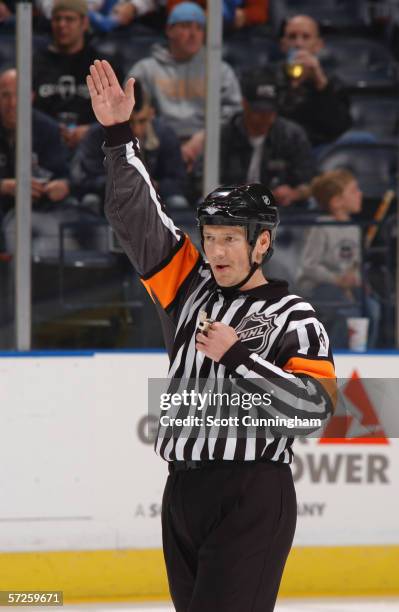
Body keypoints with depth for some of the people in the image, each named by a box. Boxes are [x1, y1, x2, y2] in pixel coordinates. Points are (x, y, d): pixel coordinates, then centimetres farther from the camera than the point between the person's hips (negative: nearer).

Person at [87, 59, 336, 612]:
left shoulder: (293, 319, -3)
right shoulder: (189, 286, 12)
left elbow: (315, 403, -15)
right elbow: (136, 215, 7)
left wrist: (237, 354, -17)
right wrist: (119, 134, -2)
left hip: (252, 498, -6)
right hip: (183, 492, 6)